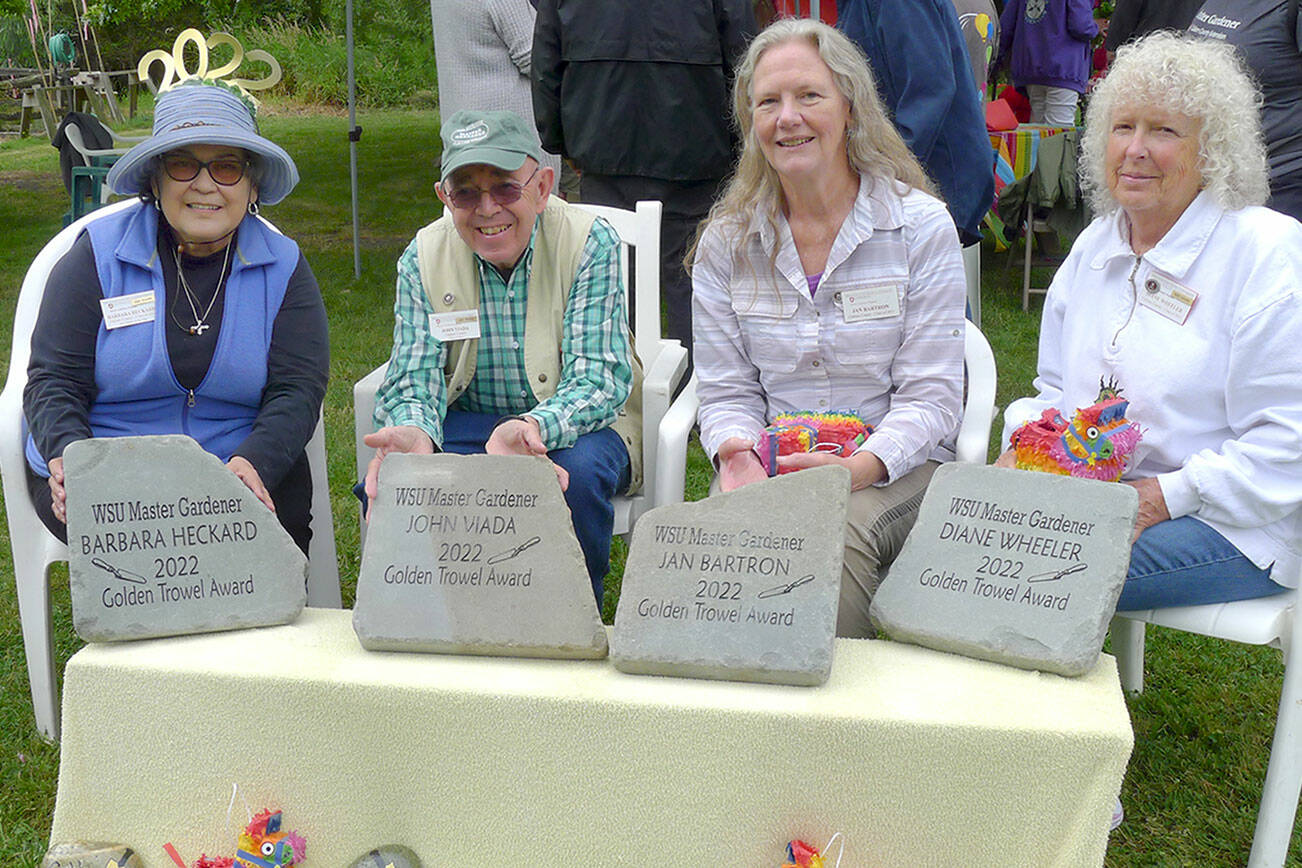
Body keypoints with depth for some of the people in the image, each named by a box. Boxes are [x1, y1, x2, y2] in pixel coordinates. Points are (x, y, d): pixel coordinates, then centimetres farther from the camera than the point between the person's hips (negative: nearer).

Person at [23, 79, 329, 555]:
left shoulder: (282, 267, 4)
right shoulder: (100, 255, 0)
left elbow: (296, 389, -4)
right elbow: (53, 381, -2)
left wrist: (252, 463, -25)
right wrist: (71, 459, -24)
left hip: (240, 468, 2)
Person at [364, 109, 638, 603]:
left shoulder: (589, 243, -13)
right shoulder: (423, 258, -5)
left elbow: (599, 379, -20)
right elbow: (415, 379, -8)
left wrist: (530, 429, -42)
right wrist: (413, 433, -35)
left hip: (574, 421, -2)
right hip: (463, 420, 2)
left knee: (576, 474, -35)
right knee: (387, 481, -25)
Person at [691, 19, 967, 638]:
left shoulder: (922, 226, -2)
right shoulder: (726, 241, 7)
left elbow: (930, 396, -5)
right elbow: (726, 390, 6)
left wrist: (859, 467, -23)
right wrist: (738, 452, -17)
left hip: (895, 467, -1)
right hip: (767, 468, 2)